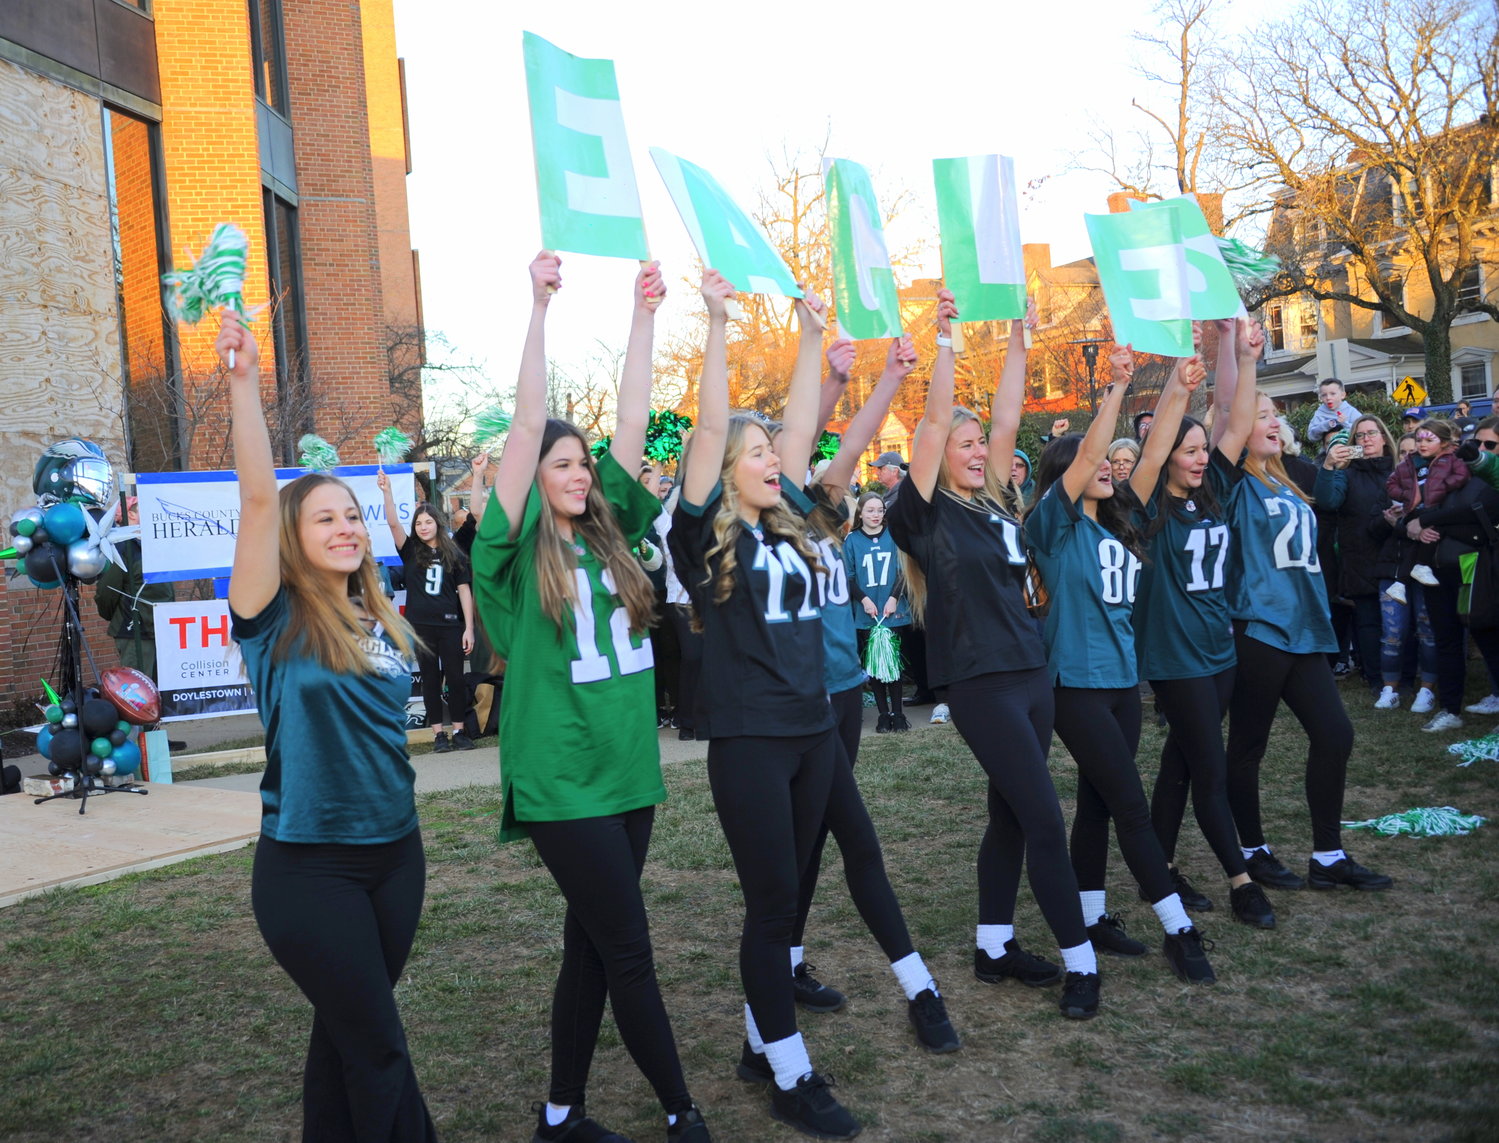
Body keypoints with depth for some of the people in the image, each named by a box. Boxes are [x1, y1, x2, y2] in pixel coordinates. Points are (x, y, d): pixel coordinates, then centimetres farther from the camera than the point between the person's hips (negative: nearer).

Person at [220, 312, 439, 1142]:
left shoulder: (381, 624, 6)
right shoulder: (275, 622, -10)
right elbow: (257, 497, -22)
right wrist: (244, 379, -29)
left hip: (395, 849, 5)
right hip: (309, 864, -5)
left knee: (347, 1032, 17)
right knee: (381, 1048, 0)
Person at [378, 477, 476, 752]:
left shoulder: (453, 554, 5)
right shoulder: (411, 550, 6)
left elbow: (464, 591, 3)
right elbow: (393, 523, -7)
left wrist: (469, 628, -2)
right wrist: (387, 491, -19)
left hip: (449, 625, 0)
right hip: (420, 625, 0)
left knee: (455, 677, 1)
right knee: (430, 679, 5)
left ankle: (458, 731, 10)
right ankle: (438, 734, 10)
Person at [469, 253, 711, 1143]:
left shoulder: (608, 536, 9)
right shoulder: (518, 551, -5)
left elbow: (633, 424, 6)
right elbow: (529, 424, -12)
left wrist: (645, 316, 4)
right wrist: (542, 307, -14)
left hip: (629, 770, 6)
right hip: (562, 779, -6)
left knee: (592, 949, 14)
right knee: (629, 953, 0)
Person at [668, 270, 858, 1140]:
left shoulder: (789, 522, 10)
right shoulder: (708, 532, -6)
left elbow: (803, 426, 11)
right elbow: (709, 428, -14)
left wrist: (811, 336, 13)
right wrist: (719, 323, -15)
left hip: (814, 731, 6)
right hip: (748, 739, -6)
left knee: (788, 896, 13)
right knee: (772, 902, -1)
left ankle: (762, 1038, 28)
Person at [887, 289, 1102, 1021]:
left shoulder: (994, 503, 12)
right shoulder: (927, 513, -6)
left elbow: (1006, 420, 11)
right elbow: (935, 419, -14)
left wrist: (1017, 339, 11)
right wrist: (944, 335, -15)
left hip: (1030, 674, 7)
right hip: (979, 683, -7)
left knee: (1011, 816, 12)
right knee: (1045, 821, -7)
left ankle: (993, 948, 24)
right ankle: (1080, 961, 2)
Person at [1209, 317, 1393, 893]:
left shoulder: (1285, 483, 15)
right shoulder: (1233, 481, -7)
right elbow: (1232, 417, -20)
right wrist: (1238, 352, -23)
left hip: (1302, 629, 8)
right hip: (1256, 630, -8)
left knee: (1334, 734, 6)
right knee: (1248, 745, 3)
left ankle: (1328, 858, 16)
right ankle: (1253, 853, 18)